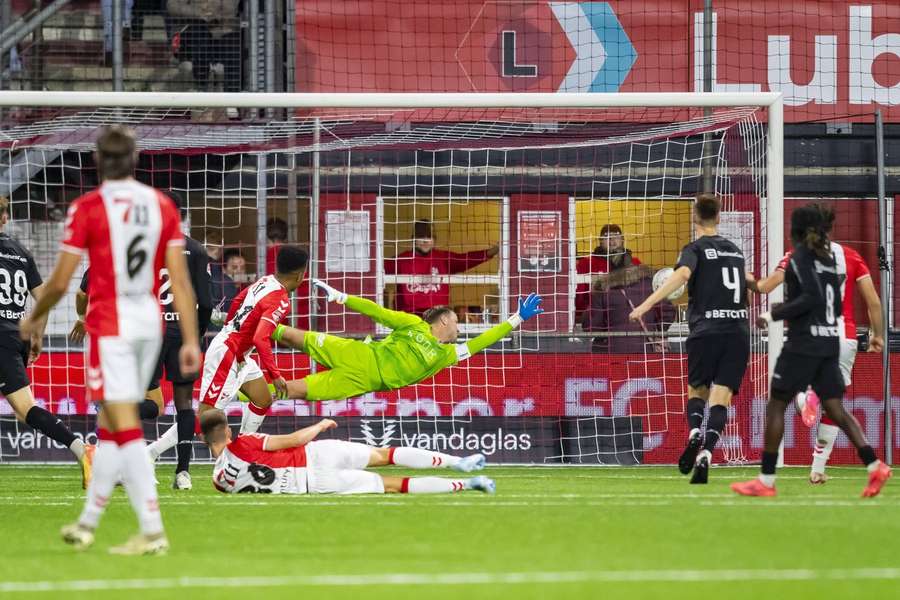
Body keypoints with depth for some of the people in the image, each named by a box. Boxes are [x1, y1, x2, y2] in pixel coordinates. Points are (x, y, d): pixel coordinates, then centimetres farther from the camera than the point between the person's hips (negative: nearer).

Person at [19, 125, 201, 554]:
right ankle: (87, 524, 24)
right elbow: (180, 279, 0)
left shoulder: (88, 208, -9)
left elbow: (60, 282, -6)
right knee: (111, 426, 16)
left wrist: (33, 319, 12)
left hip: (109, 324, -5)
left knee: (125, 429, -7)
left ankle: (152, 530, -16)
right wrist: (191, 340, 1)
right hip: (150, 322, 5)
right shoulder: (161, 205, 4)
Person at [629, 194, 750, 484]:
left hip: (706, 330, -3)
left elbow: (682, 274, -21)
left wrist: (648, 303, -28)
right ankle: (706, 453, -23)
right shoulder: (735, 250, 17)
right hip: (738, 331, 3)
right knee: (720, 398, -4)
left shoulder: (696, 249, 0)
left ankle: (694, 433, -13)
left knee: (697, 391, 15)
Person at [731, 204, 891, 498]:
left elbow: (812, 298, -20)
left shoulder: (800, 258, -9)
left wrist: (774, 315, -13)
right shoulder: (827, 260, 14)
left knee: (776, 405, 2)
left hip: (803, 343, -7)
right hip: (829, 343, 7)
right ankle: (875, 466, -11)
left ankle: (766, 480, 1)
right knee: (835, 409, 5)